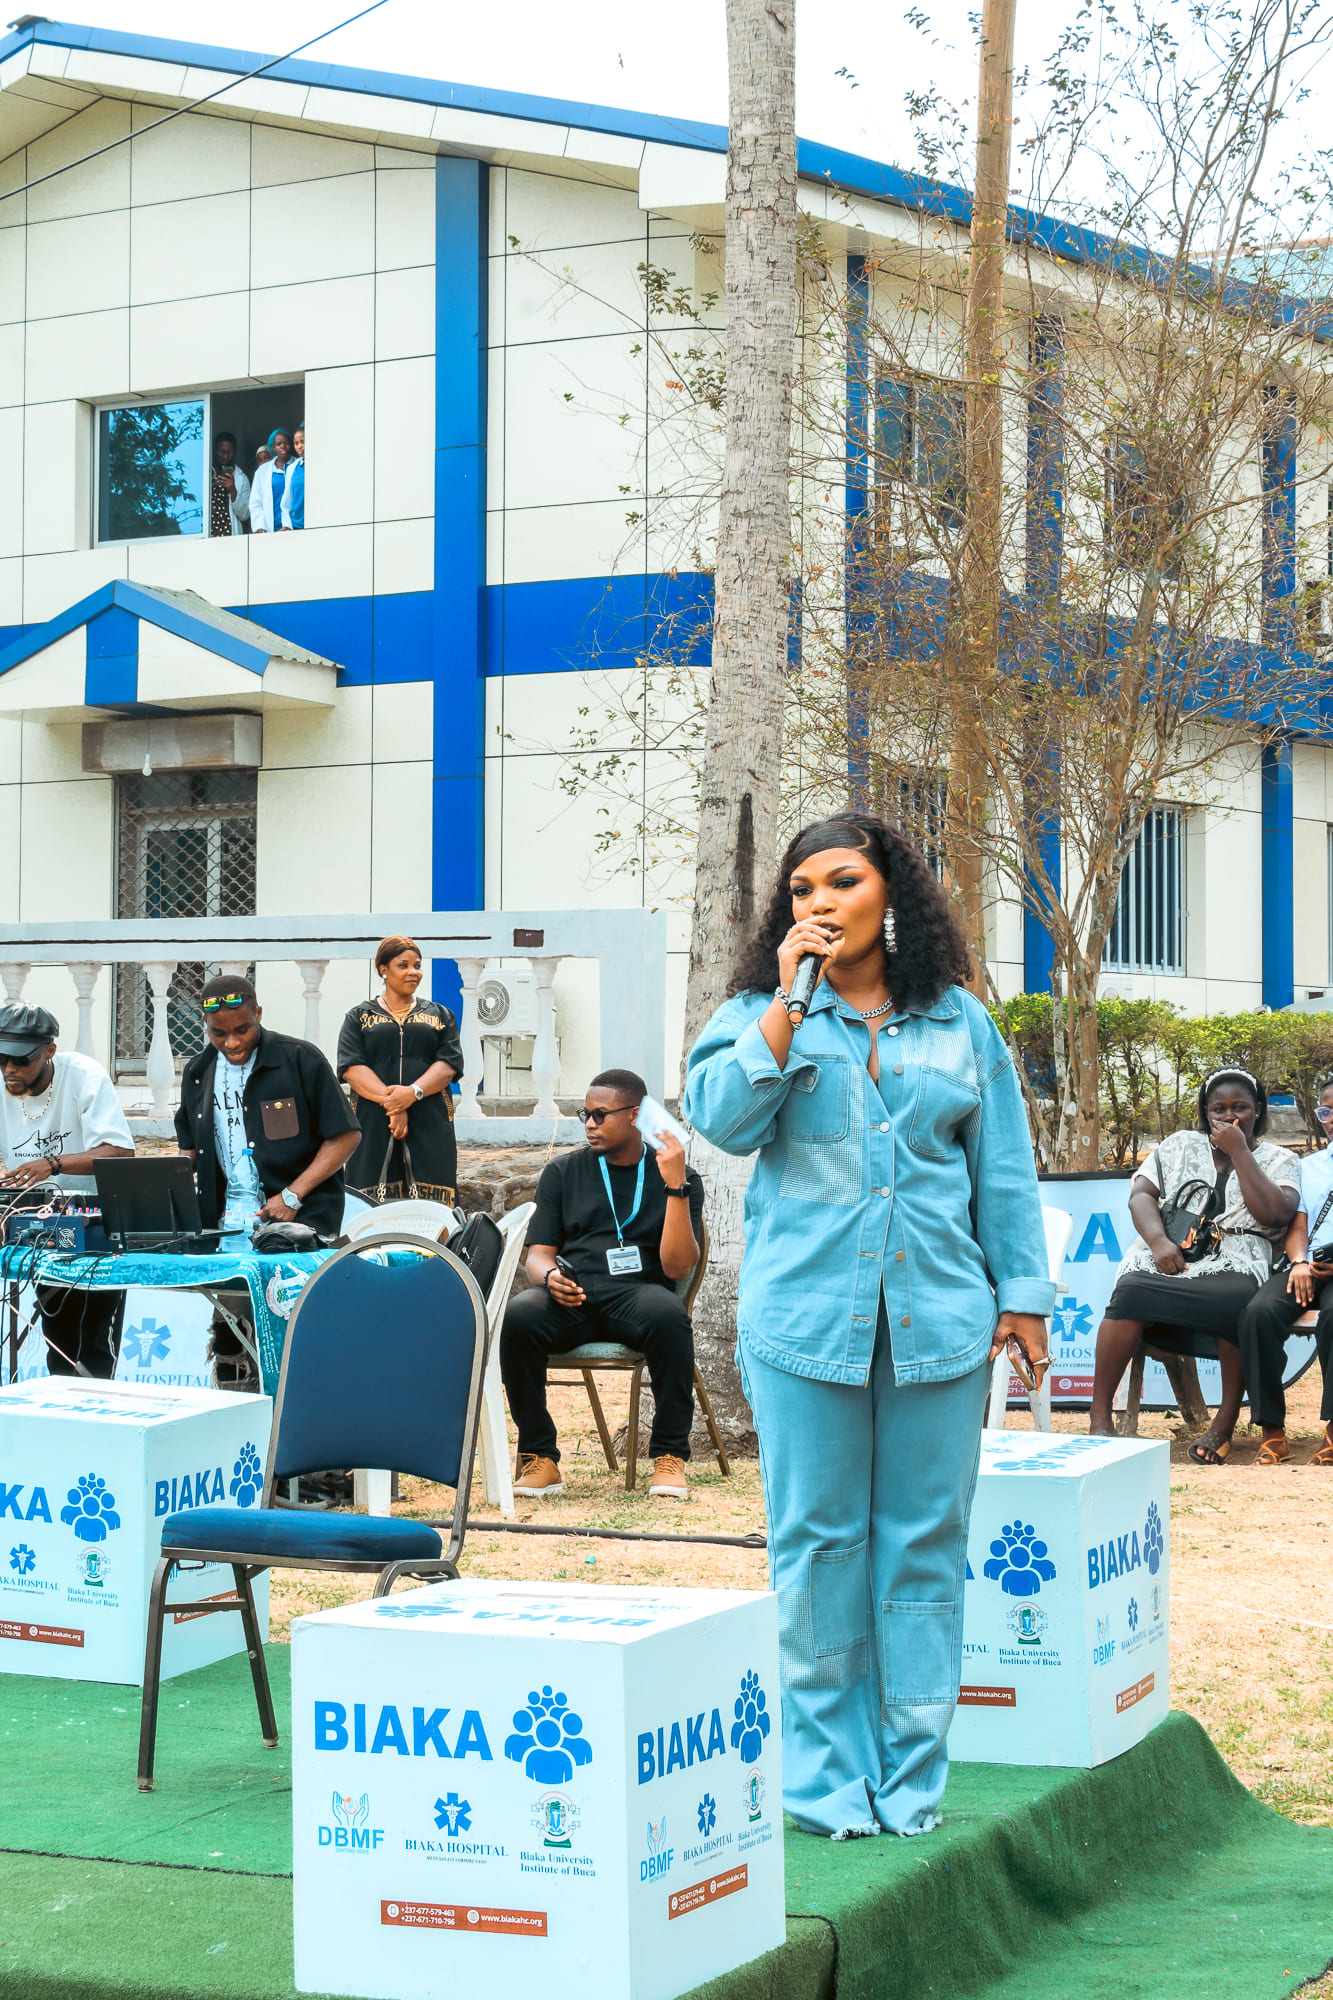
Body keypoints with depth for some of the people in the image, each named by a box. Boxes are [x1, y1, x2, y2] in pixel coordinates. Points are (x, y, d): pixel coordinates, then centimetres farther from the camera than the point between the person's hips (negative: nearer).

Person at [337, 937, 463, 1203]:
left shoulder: (439, 1015, 19)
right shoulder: (359, 1017, 14)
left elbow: (449, 1063, 4)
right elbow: (351, 1068, 0)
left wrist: (413, 1092, -14)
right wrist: (390, 1101, -15)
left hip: (429, 1124, 1)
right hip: (374, 1124, -1)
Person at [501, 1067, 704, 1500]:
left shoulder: (677, 1178, 9)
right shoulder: (562, 1173, 17)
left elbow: (676, 1267, -2)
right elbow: (538, 1252, 13)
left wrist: (675, 1187, -11)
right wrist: (550, 1277, -12)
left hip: (636, 1293, -2)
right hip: (571, 1300, 2)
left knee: (668, 1316, -38)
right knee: (517, 1316, -32)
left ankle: (669, 1456, -21)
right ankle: (539, 1457, -19)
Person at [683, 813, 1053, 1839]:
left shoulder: (959, 1022, 11)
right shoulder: (761, 1015, 7)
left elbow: (1004, 1168, 13)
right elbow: (721, 1117, -10)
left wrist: (1022, 1291, 9)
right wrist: (791, 1001, -11)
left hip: (939, 1318, 1)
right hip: (806, 1317, -1)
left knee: (925, 1541, 4)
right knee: (816, 1540, 0)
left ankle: (912, 1771, 13)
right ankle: (825, 1774, 9)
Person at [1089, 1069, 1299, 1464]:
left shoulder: (1279, 1161, 15)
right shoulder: (1181, 1146, 21)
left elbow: (1274, 1214, -4)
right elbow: (1140, 1195, 10)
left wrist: (1239, 1152, -2)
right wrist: (1158, 1240, -11)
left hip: (1232, 1263, -1)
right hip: (1168, 1255, 1)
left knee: (1237, 1298, -39)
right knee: (1131, 1291, -34)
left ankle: (1226, 1418, -26)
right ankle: (1100, 1413, -29)